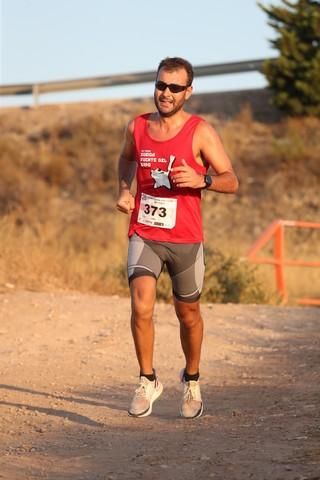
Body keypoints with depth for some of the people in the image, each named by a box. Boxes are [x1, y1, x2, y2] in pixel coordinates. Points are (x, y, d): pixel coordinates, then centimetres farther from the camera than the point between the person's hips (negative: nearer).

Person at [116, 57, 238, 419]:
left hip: (185, 239, -1)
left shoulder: (200, 132, -7)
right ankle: (148, 381, -2)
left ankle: (191, 380, 36)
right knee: (141, 306, -19)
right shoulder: (137, 127, 4)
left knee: (188, 313, 13)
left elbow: (231, 181, -8)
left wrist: (201, 179, -28)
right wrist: (124, 190, 8)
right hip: (144, 235, 1)